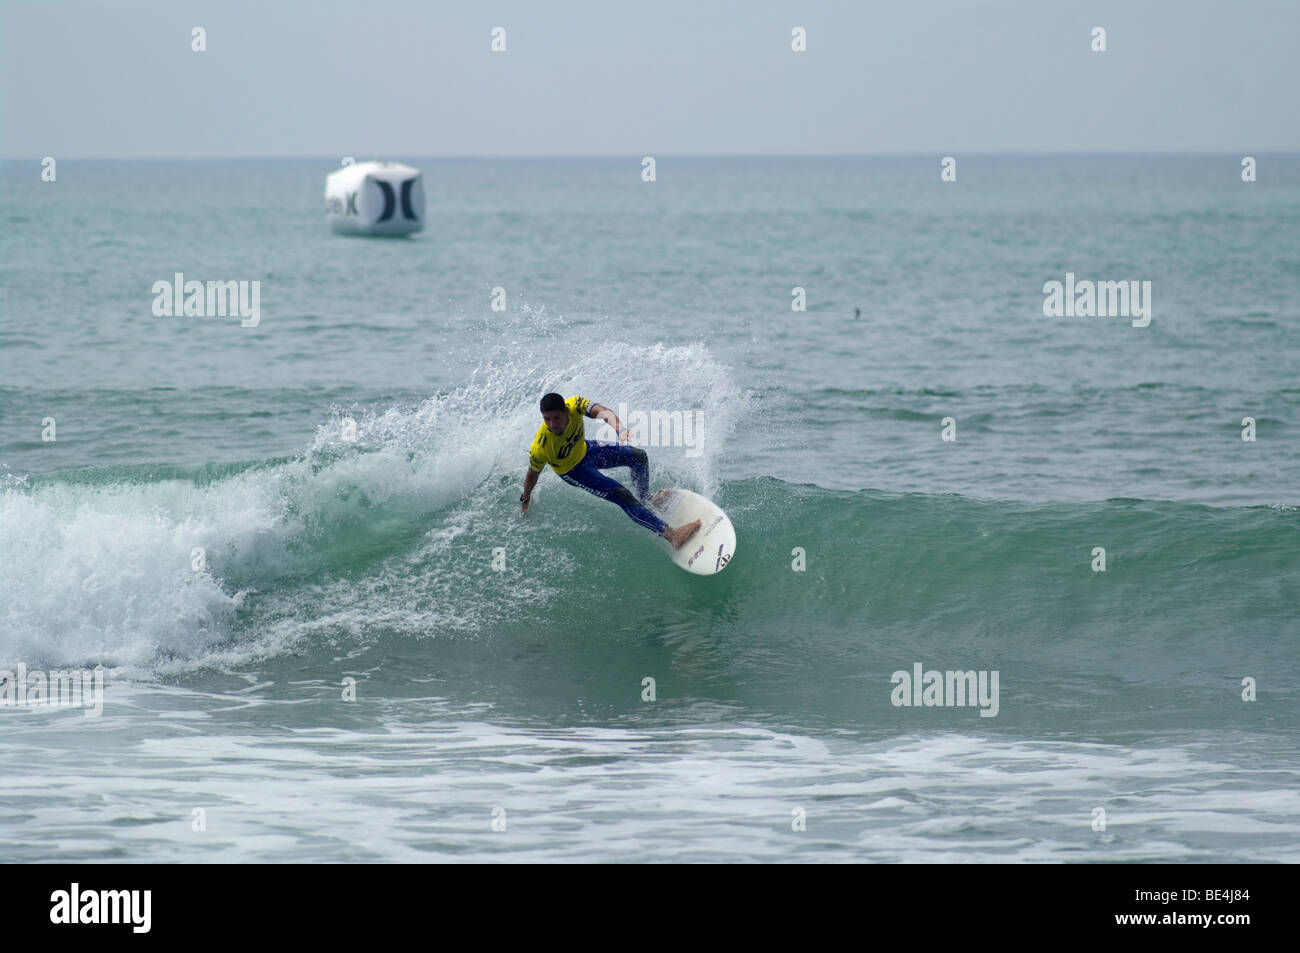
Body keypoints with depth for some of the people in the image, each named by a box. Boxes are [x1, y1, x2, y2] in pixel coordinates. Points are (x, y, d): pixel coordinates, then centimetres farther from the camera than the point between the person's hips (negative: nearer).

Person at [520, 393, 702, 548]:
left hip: (584, 450, 5)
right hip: (573, 471, -5)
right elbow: (533, 473, -20)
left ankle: (645, 499, 35)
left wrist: (619, 429, -69)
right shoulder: (539, 449, -39)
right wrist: (525, 501, -3)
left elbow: (601, 411, -49)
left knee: (639, 456, 4)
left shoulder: (575, 406, -33)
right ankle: (671, 534, -11)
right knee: (622, 496, -14)